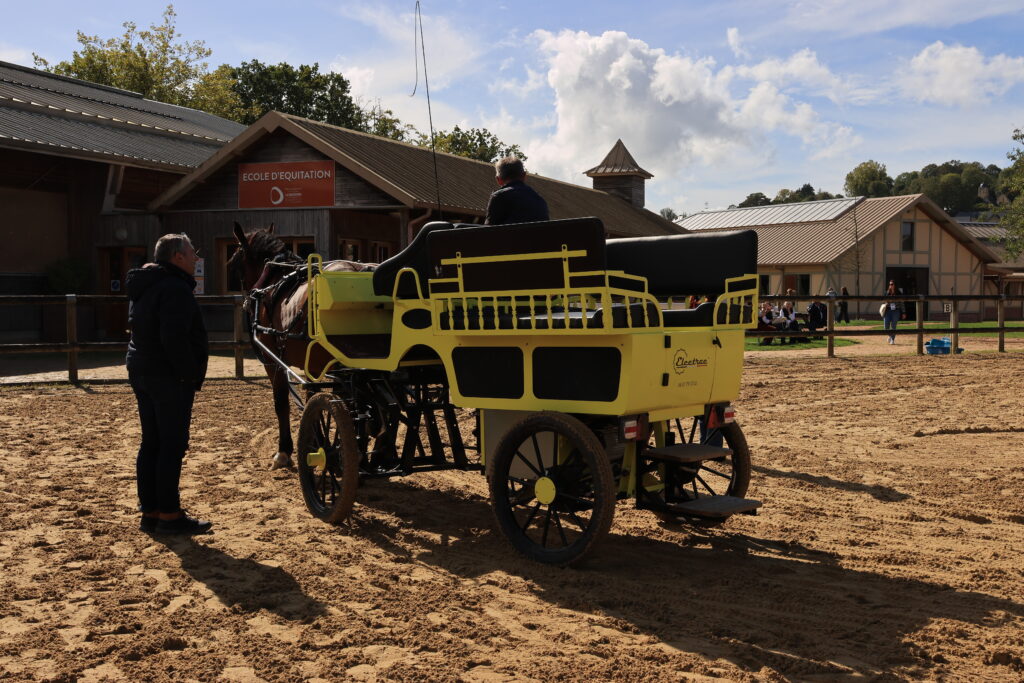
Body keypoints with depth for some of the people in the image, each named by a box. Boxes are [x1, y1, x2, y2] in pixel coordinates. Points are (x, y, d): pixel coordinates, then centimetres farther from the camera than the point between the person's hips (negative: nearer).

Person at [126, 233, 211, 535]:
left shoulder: (144, 287, 17)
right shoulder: (176, 288, -16)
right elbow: (175, 340, -25)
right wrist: (191, 376, -17)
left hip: (141, 372, 10)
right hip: (169, 378, -10)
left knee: (151, 444, 12)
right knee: (172, 446, -4)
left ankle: (150, 512, 18)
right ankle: (169, 515, 0)